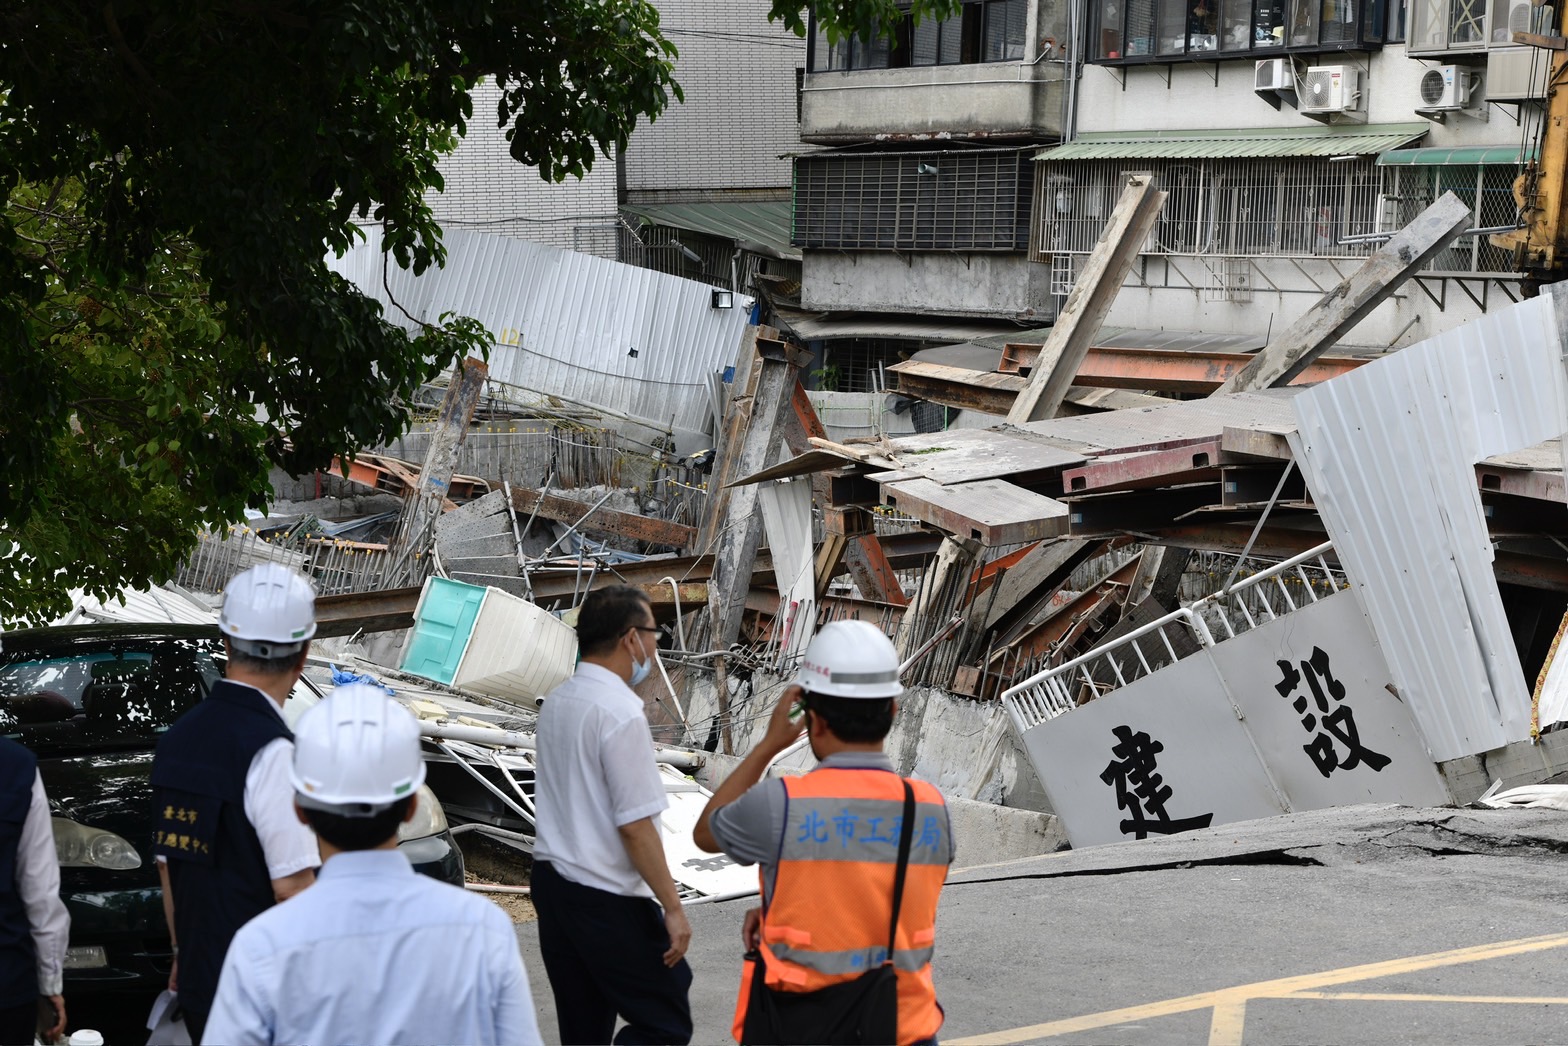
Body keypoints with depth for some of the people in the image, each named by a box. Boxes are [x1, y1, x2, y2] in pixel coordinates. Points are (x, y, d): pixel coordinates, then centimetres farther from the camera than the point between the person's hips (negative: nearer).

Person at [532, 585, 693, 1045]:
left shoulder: (555, 702, 8)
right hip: (607, 899, -9)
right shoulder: (621, 714, -18)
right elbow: (635, 826, -20)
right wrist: (673, 908, -14)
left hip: (551, 881, 9)